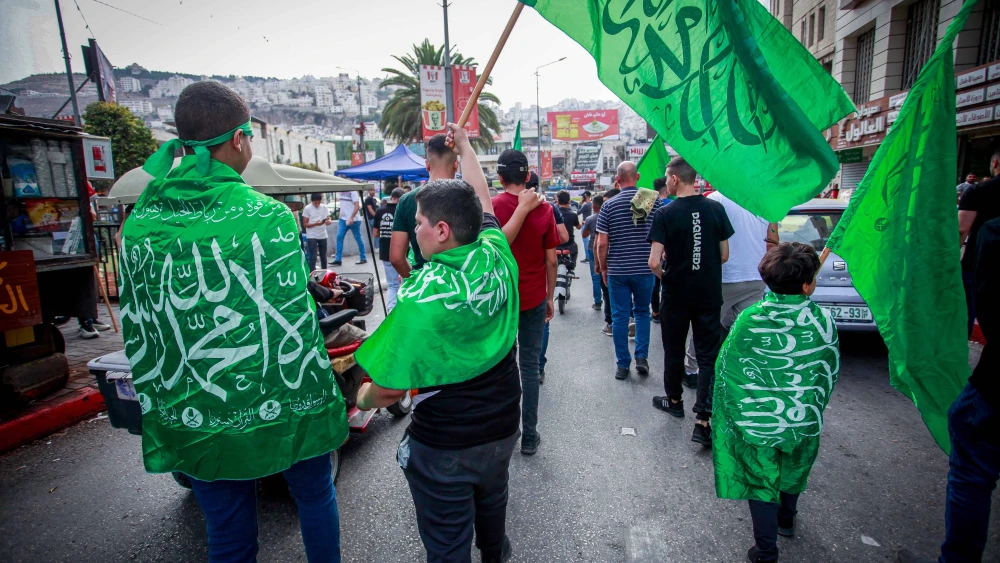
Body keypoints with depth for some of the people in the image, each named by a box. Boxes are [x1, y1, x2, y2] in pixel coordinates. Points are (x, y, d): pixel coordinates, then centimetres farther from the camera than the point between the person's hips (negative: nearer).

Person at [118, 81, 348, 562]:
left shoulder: (139, 224, -2)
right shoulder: (267, 215, -17)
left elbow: (137, 333, 4)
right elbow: (294, 322, -16)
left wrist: (161, 410, 16)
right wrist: (317, 394, -3)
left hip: (195, 420, 4)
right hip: (282, 412, -3)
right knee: (315, 498, 23)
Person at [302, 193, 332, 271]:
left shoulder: (324, 207, 4)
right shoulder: (307, 208, -6)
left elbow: (328, 219, 7)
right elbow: (305, 224, -6)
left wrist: (329, 221, -17)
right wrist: (315, 224, -23)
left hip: (323, 235, 4)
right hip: (312, 236, -4)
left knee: (323, 256, 14)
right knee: (313, 257, -6)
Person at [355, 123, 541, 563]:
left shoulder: (422, 294, -28)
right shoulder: (497, 256, -11)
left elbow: (389, 390, -24)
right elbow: (482, 205, 9)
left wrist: (364, 398, 0)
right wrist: (465, 146, 23)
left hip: (443, 446, -6)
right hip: (502, 427, 7)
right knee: (491, 502, 33)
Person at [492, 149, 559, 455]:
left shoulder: (489, 207, -7)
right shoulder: (544, 208, -4)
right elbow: (551, 260, -2)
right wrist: (550, 297, 9)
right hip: (534, 300, 1)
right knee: (530, 366, 8)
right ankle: (529, 436, 15)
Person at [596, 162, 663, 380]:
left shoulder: (609, 205, -5)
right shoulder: (653, 201, -2)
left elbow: (602, 244, -6)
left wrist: (603, 268, 7)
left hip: (617, 270, -1)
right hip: (645, 269, 1)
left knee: (619, 316, 7)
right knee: (642, 312, 19)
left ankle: (622, 364, 13)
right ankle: (641, 356, 12)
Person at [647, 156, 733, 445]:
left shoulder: (665, 214, -13)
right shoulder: (716, 209, -3)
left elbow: (654, 262, -18)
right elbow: (724, 255, 3)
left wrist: (665, 276, 2)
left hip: (676, 294, -2)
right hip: (709, 294, 2)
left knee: (674, 350, 16)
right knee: (709, 356, 5)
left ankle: (674, 400, 34)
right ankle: (703, 420, 1)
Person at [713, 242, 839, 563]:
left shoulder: (750, 320, -19)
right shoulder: (823, 322, -13)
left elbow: (726, 367, -10)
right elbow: (831, 372, 0)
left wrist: (741, 411, 9)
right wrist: (814, 408, 18)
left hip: (759, 423, -3)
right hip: (804, 422, 3)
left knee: (761, 480, 13)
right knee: (793, 472, 28)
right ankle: (786, 521, 52)